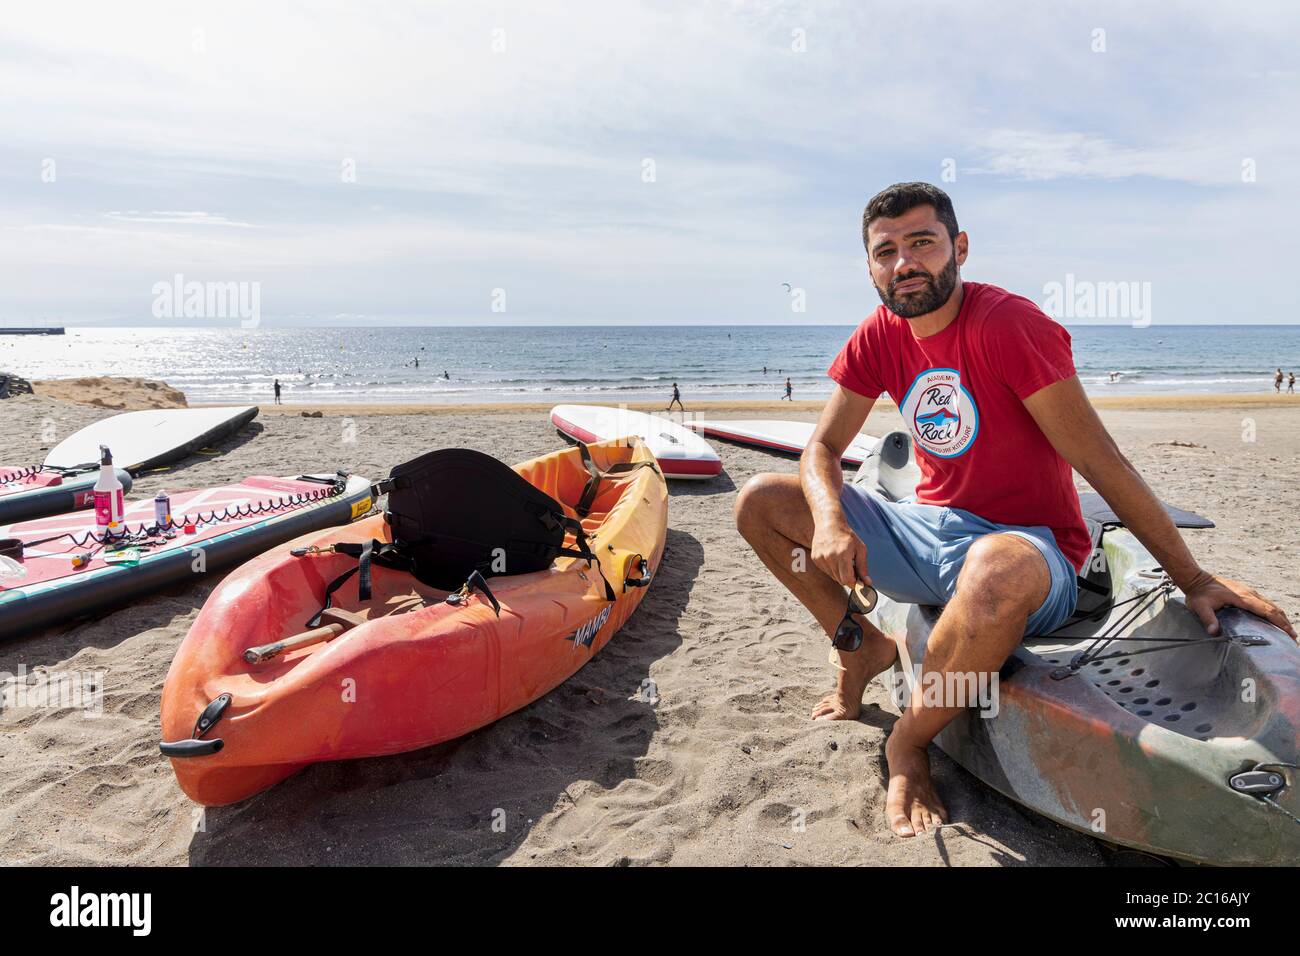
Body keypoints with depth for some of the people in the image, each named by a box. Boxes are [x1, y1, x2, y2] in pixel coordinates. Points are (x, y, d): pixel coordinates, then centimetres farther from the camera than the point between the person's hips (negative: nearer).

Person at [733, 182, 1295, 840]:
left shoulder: (1009, 325, -17)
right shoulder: (879, 336, 1)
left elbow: (1100, 460, -16)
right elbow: (821, 450, 1)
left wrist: (1193, 580, -14)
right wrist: (830, 522, -21)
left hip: (1028, 545, -6)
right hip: (928, 527, 6)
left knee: (997, 568, -44)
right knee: (760, 501, -3)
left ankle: (909, 742, -15)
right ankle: (863, 646, 11)